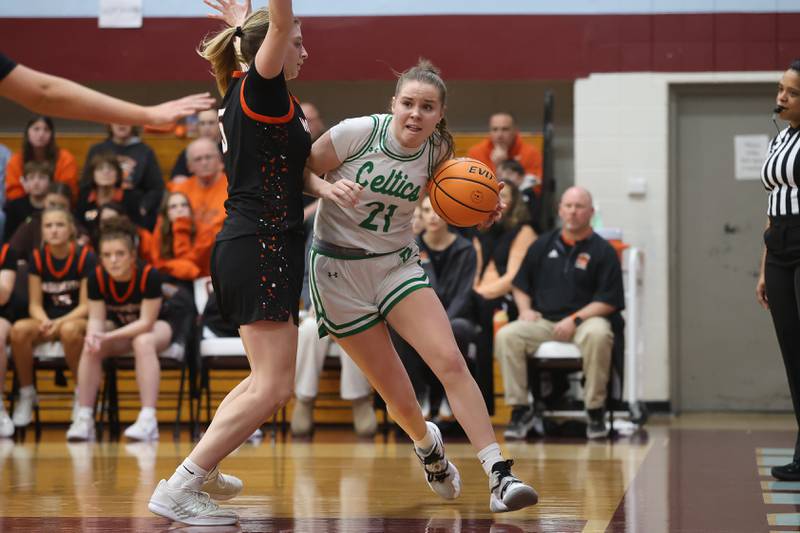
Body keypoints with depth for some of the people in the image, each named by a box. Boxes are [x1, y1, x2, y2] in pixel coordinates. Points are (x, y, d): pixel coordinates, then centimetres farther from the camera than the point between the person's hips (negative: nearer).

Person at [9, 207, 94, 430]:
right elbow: (35, 304, 0)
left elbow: (86, 305, -11)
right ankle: (26, 393, -10)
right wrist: (44, 321, -23)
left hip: (77, 319, -3)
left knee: (69, 330, -40)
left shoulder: (85, 257, -10)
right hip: (47, 320, 3)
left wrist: (59, 323, -26)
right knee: (19, 330, -30)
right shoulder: (37, 258, 0)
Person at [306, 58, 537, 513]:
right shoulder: (357, 133, -16)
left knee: (450, 361, -19)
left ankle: (501, 478, -19)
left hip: (399, 265, 3)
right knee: (399, 397, 0)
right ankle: (428, 444, 36)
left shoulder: (438, 151, -4)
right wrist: (332, 188, -27)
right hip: (339, 270, -3)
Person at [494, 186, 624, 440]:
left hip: (584, 320, -3)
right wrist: (525, 309, 2)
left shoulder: (602, 250, 4)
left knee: (598, 335, -39)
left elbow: (609, 300, -3)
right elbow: (520, 283, 22)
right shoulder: (543, 244, 16)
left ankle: (595, 410, -25)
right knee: (506, 336, -24)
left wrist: (575, 319, -14)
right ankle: (520, 409, -16)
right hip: (542, 321, 3)